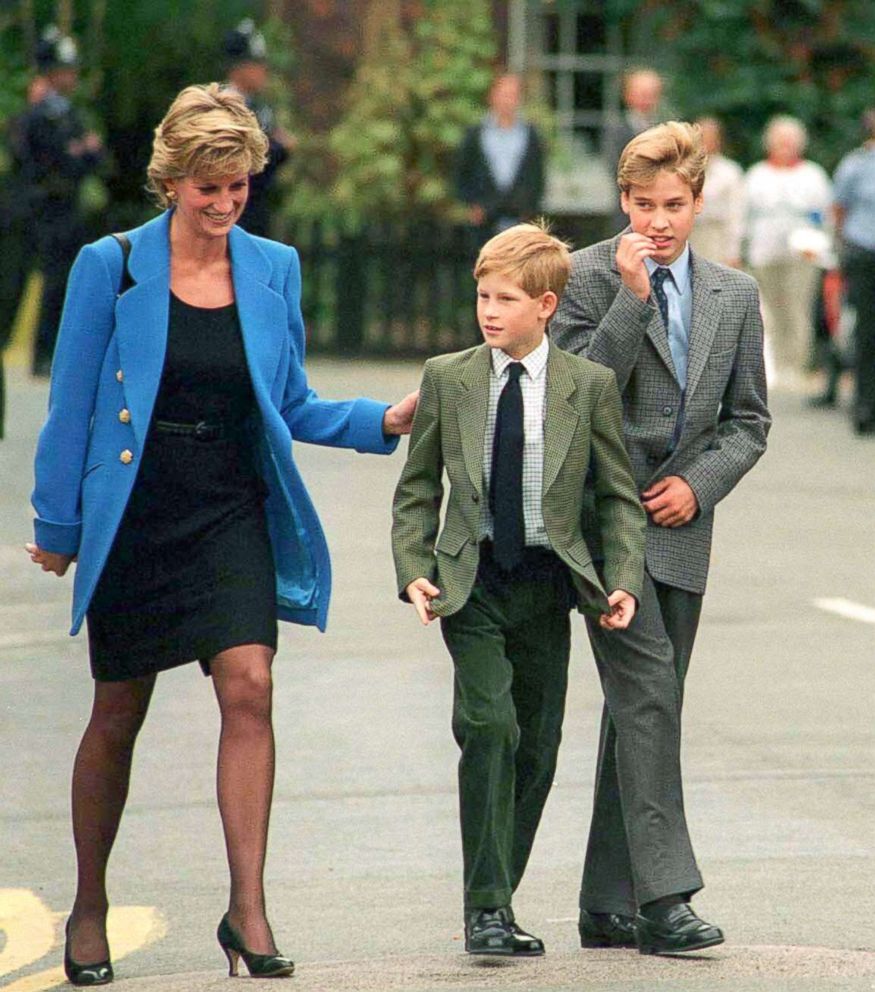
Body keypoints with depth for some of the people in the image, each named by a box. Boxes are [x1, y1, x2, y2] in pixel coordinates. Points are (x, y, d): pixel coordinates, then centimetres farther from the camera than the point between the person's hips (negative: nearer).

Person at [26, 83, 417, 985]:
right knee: (118, 713, 6)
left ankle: (247, 909, -15)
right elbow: (73, 406, 1)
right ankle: (89, 910, 22)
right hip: (134, 519, -2)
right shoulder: (111, 267, -4)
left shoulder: (273, 270, 5)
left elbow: (292, 408, 12)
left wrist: (383, 421, -3)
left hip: (234, 514, 2)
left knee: (248, 688, -16)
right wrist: (57, 526, 1)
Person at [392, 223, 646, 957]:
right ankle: (487, 907, -14)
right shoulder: (447, 379, 3)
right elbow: (417, 489, 8)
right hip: (471, 580, -1)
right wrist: (413, 571, -5)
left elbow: (619, 496, 5)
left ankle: (497, 902, 18)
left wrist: (623, 581, -7)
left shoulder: (590, 386, 1)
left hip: (549, 583, 1)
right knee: (489, 726, -17)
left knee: (537, 747, 4)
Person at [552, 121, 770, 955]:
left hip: (679, 521, 5)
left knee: (645, 704, 7)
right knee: (648, 688, -18)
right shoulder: (585, 277, -3)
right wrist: (632, 296, -18)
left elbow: (748, 419, 14)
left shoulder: (734, 295, 11)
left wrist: (699, 483, -3)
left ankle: (608, 906, 13)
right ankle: (663, 895, -22)